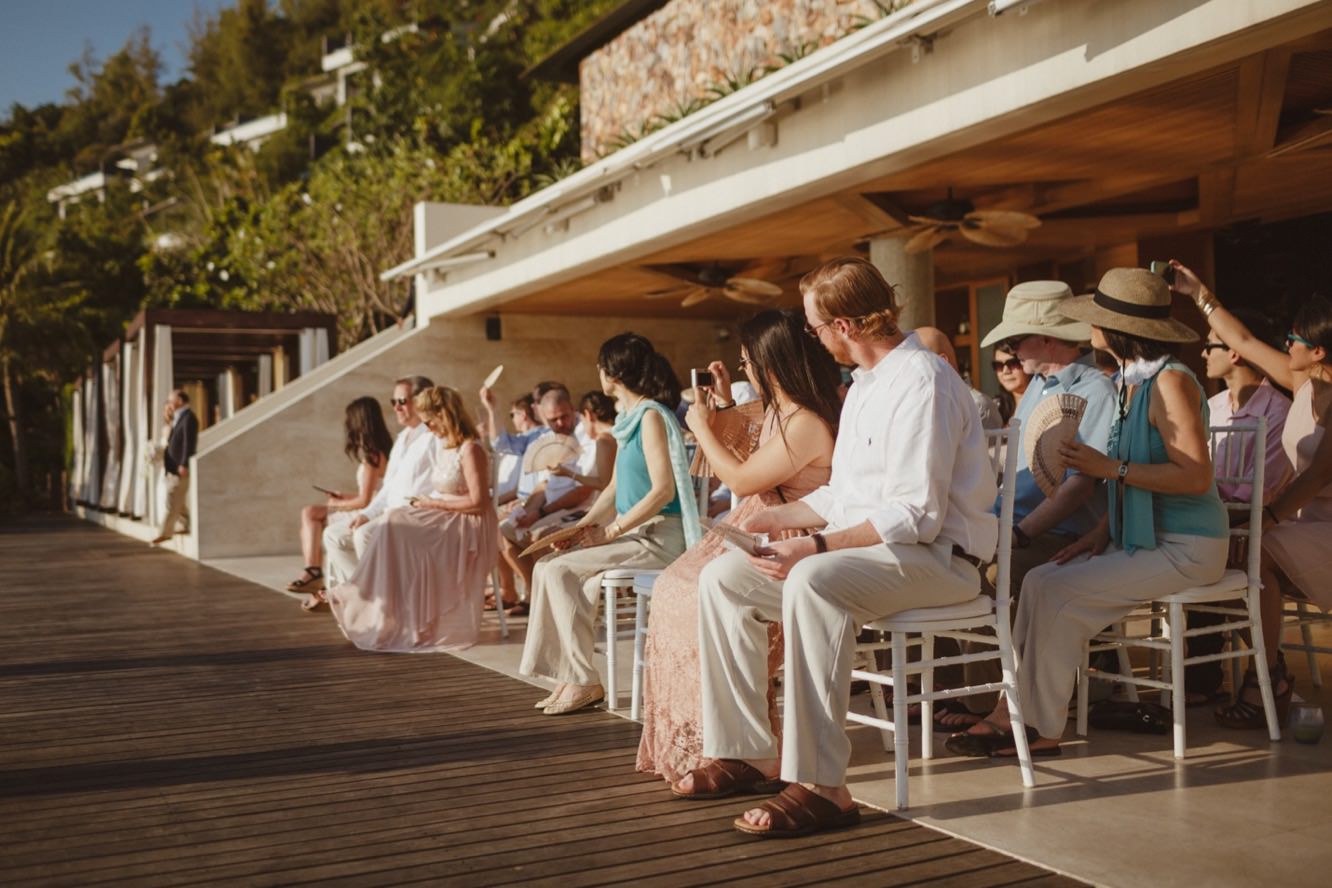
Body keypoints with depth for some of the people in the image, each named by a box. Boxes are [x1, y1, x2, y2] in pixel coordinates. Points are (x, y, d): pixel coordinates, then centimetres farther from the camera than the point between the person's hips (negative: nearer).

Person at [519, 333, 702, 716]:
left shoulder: (651, 416, -12)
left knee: (558, 569, -19)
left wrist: (610, 531, -18)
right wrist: (583, 525, 4)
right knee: (549, 567, -6)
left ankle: (584, 681, -13)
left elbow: (663, 490, -20)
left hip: (659, 537, -9)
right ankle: (572, 677, -5)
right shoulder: (629, 418, 17)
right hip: (635, 532, 9)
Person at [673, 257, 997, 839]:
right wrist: (777, 518, 15)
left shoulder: (919, 382, -16)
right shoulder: (866, 385, 17)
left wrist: (818, 546, -26)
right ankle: (746, 752, 2)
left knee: (814, 580, -38)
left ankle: (821, 786, -35)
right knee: (723, 578, 0)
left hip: (936, 557, -10)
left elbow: (915, 515, -23)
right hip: (868, 548, 10)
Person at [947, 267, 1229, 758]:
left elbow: (1196, 476, -24)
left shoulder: (1171, 382, -16)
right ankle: (1016, 709, -5)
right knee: (1040, 580, -5)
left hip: (1184, 549, -9)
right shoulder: (1133, 382, 13)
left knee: (1059, 592, -16)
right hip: (1143, 537, 9)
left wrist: (1110, 468, -23)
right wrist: (1101, 531, 5)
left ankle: (1039, 728, -4)